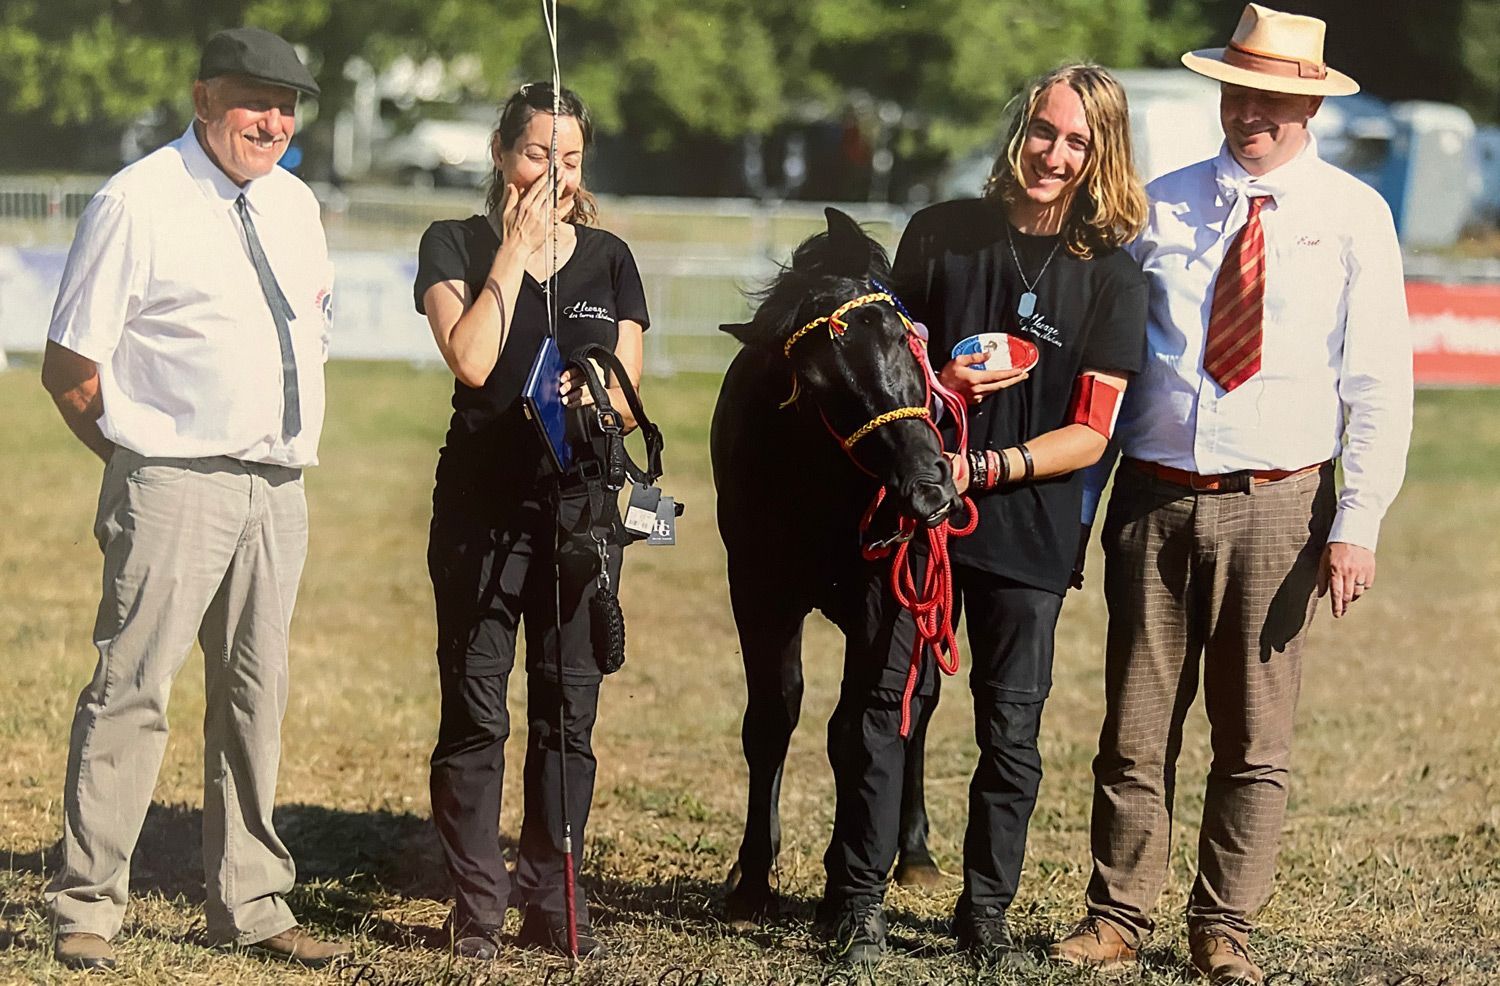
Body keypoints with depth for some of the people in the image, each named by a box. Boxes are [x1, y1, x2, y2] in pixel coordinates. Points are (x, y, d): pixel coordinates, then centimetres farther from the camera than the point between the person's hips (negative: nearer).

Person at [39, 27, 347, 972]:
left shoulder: (295, 204, 13)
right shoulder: (138, 204, -8)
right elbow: (69, 369, -7)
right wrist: (141, 452, -3)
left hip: (278, 486, 7)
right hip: (174, 489, -7)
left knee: (256, 695, 10)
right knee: (133, 689, -8)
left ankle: (250, 903, 18)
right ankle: (88, 907, -2)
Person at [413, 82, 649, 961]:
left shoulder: (609, 260, 10)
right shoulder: (457, 246, 1)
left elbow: (629, 396, 7)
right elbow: (472, 360, -15)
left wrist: (595, 400, -15)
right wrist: (515, 251, -10)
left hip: (581, 507, 3)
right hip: (483, 507, -3)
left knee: (569, 710, 4)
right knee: (476, 709, -3)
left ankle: (553, 902, 11)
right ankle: (477, 906, 3)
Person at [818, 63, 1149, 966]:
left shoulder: (1114, 281, -3)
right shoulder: (943, 234, 2)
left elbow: (1088, 435, -5)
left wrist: (989, 468, -18)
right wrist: (936, 387, -10)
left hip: (1029, 530, -1)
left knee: (1012, 730, 5)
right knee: (880, 705, 1)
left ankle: (988, 910, 17)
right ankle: (858, 898, 10)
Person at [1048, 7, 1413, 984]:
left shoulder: (1353, 216, 1)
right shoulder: (1161, 205, 8)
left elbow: (1380, 381, -1)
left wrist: (1358, 523, -8)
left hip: (1276, 502, -2)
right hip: (1154, 495, 2)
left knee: (1255, 738, 4)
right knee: (1136, 729, 5)